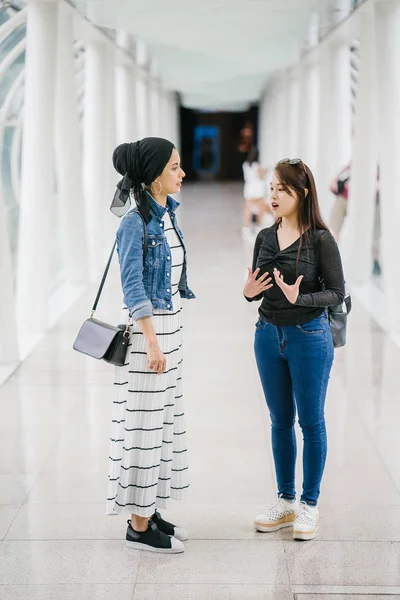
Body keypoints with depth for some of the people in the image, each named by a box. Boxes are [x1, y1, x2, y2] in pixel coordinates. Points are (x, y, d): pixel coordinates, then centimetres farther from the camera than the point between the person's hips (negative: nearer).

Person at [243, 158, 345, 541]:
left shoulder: (320, 240, -11)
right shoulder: (265, 238, 5)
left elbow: (337, 293, -10)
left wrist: (301, 299, -26)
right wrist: (249, 291, -11)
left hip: (308, 336, -5)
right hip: (268, 335, 5)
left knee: (311, 421, 5)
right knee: (280, 421, 13)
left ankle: (309, 505, 17)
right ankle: (285, 502, 25)